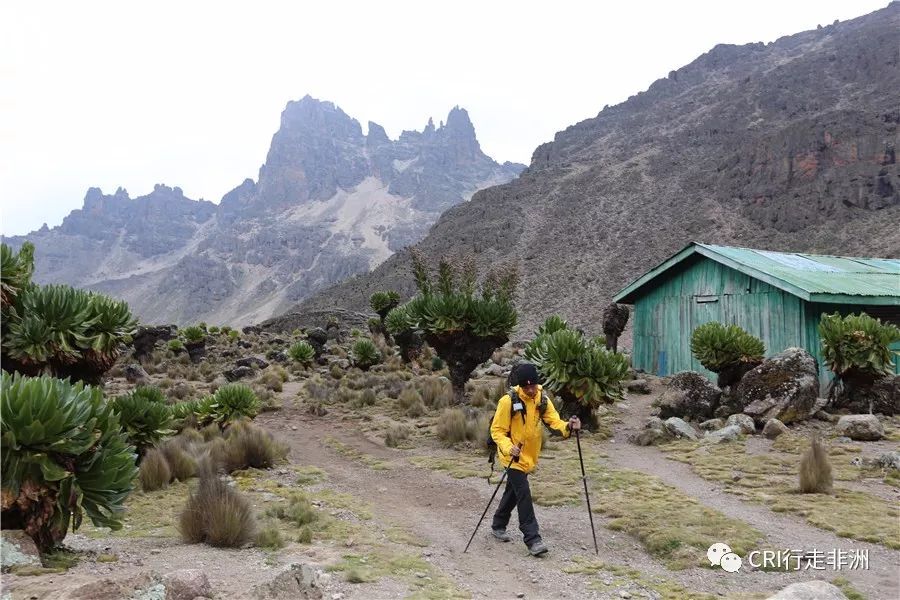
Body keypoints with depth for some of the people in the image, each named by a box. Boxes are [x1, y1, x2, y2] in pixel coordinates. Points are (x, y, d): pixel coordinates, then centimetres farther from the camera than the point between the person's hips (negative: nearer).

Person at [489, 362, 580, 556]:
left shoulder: (542, 399, -3)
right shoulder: (508, 401, -20)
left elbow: (554, 421, -10)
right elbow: (497, 430, -16)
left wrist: (568, 427, -31)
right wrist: (508, 447, -33)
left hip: (530, 456, 6)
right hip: (514, 456, -6)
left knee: (513, 492, 18)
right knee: (523, 494, -11)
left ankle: (498, 527, 36)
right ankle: (532, 539, -8)